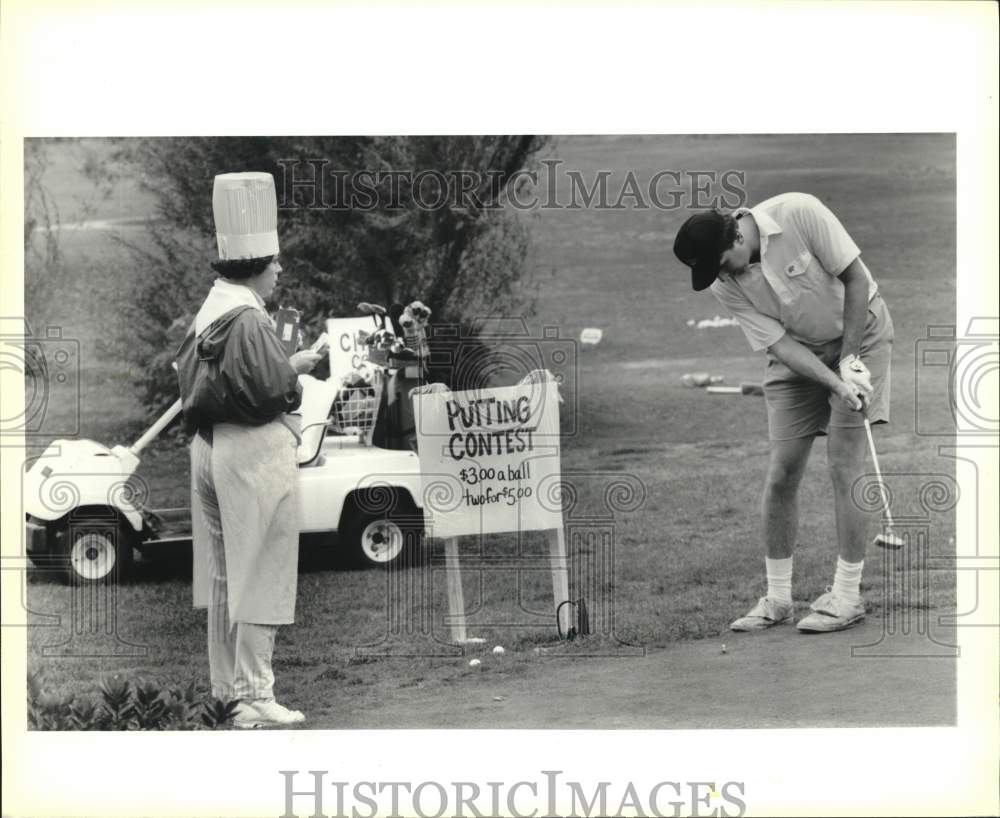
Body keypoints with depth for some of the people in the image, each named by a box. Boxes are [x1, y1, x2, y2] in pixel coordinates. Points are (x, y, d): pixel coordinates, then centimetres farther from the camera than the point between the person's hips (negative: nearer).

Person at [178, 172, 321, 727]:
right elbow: (273, 388, -23)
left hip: (210, 447, 9)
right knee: (259, 573, -4)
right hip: (256, 452, -9)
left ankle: (226, 686, 26)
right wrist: (298, 366, -3)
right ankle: (253, 697, -3)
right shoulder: (249, 318, -18)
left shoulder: (207, 312, 9)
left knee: (223, 572, 16)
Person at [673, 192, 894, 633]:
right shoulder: (724, 282, -15)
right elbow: (778, 343, -16)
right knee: (781, 472, -4)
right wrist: (836, 382, -29)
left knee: (844, 467, -11)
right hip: (797, 352, 3)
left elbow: (856, 279, -17)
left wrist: (850, 358, -16)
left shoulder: (798, 214, -26)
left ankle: (847, 595, -5)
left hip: (858, 333, -3)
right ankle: (777, 598, 7)